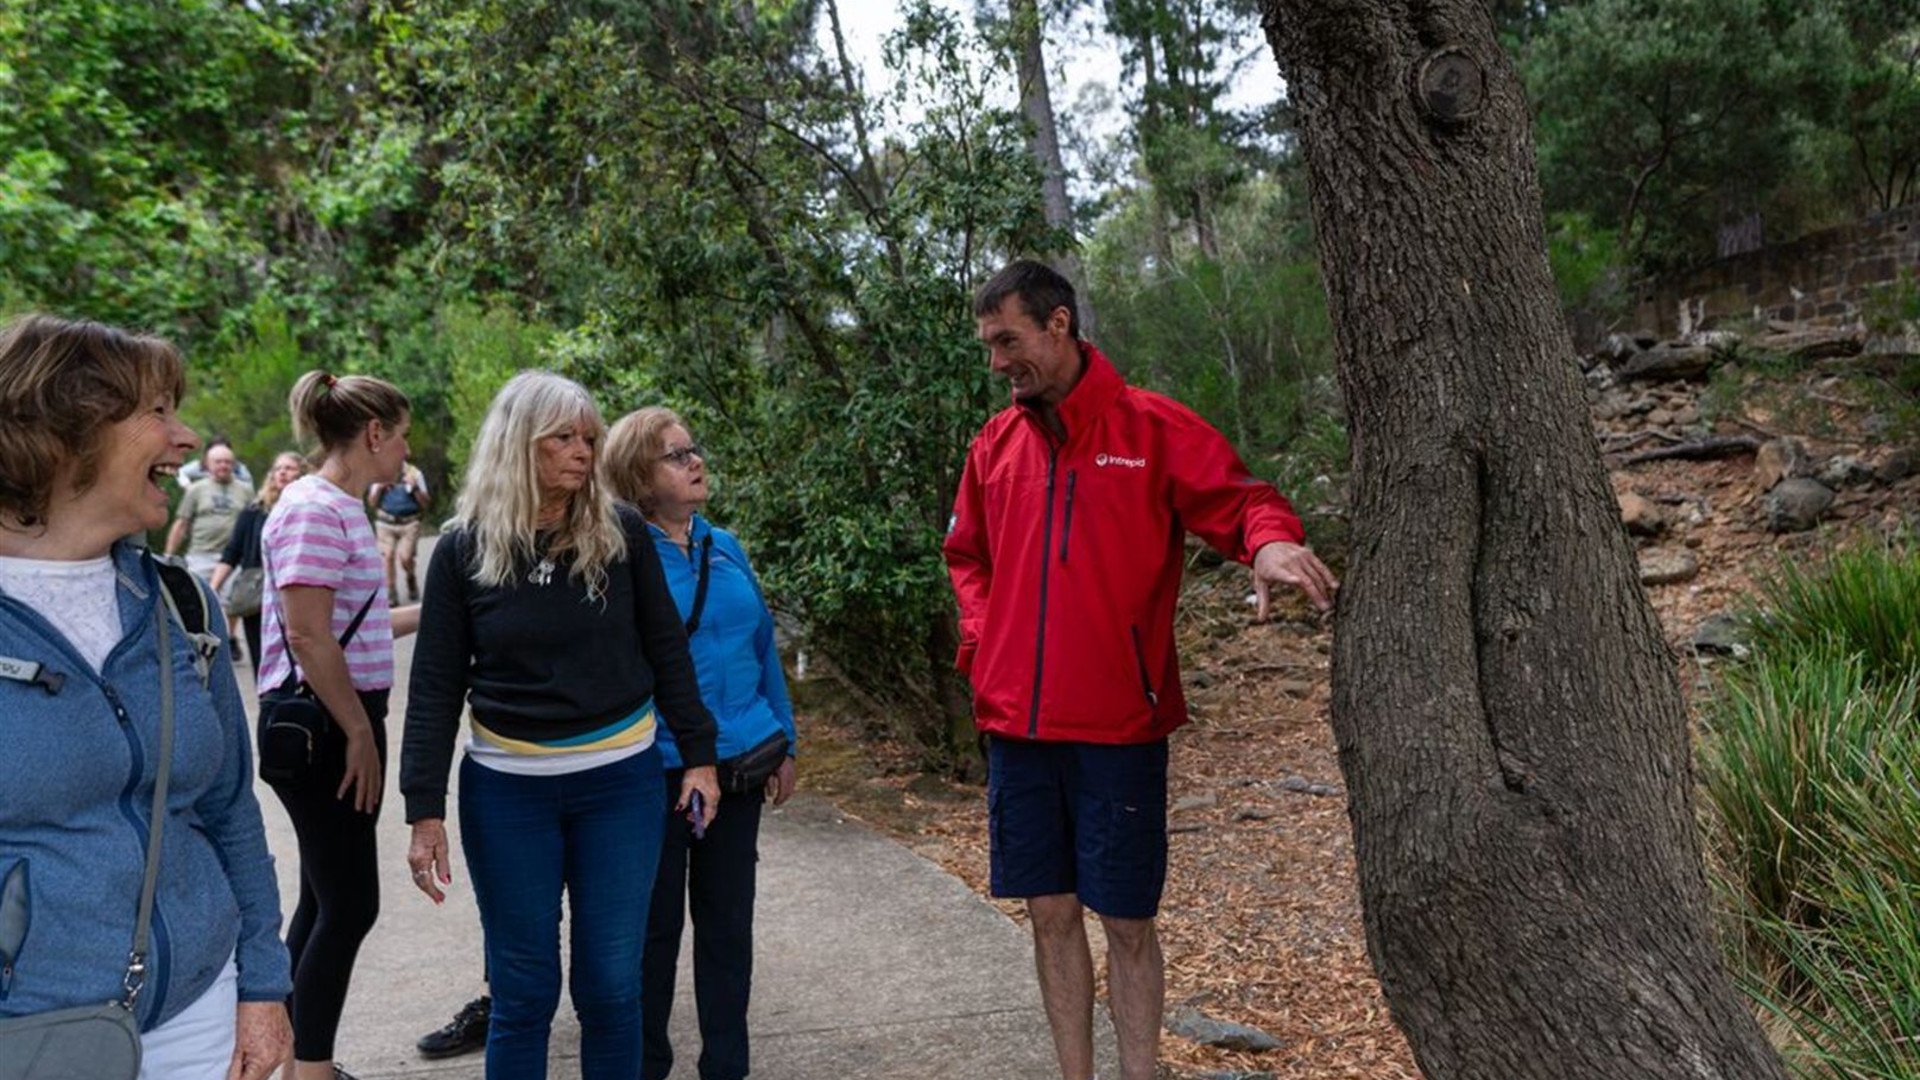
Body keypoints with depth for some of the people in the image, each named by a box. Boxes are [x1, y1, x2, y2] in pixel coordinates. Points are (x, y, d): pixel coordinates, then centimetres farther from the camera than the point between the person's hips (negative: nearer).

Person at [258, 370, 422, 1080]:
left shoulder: (342, 508, 13)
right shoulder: (315, 511, -16)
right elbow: (308, 635, -22)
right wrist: (361, 732, -17)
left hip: (342, 724, 10)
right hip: (320, 728, -10)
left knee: (328, 899, 16)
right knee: (349, 904, -4)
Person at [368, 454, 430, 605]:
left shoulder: (414, 473, 4)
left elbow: (425, 503, 2)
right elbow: (372, 503, 8)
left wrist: (415, 488, -13)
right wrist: (380, 488, -8)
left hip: (409, 523, -2)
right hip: (386, 523, 2)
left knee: (405, 557, -13)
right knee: (387, 556, -9)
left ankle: (411, 579, 20)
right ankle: (391, 594, 0)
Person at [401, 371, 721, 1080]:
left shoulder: (622, 535, -2)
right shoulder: (464, 549, -2)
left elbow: (667, 652, 4)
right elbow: (435, 687, -1)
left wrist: (698, 756, 2)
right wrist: (425, 810, -5)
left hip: (620, 781, 0)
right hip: (506, 790, 0)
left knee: (612, 985, 7)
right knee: (523, 988, 9)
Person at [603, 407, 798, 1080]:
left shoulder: (724, 547, 7)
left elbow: (763, 645, 12)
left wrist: (783, 745, 11)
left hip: (741, 764, 5)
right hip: (658, 772, -5)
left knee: (728, 920, 14)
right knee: (655, 924, 10)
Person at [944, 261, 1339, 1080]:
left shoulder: (1153, 426, -5)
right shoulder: (995, 443, 9)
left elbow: (1240, 499, -7)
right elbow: (968, 556, 21)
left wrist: (1270, 539, -30)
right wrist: (982, 637, 6)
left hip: (1117, 724, -4)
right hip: (1016, 722, 4)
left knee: (1127, 920, 5)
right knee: (1051, 914, 11)